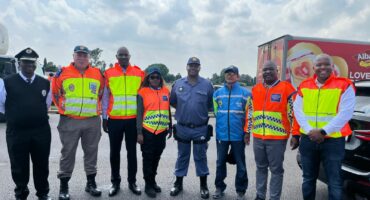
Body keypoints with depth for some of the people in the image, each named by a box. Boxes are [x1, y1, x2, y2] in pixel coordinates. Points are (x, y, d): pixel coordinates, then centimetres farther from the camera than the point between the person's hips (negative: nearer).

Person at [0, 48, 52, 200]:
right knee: (19, 166, 11)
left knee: (42, 165, 13)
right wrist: (15, 116, 12)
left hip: (42, 132, 2)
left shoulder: (45, 83, 4)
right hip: (16, 133, -1)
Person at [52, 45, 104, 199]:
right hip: (69, 121, -2)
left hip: (92, 121, 2)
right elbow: (54, 92, 10)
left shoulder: (98, 74, 6)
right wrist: (62, 106, 5)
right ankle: (64, 186, 16)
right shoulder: (63, 73, 1)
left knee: (91, 152, 10)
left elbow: (102, 93, 18)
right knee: (68, 153, 4)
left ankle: (91, 183, 24)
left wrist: (97, 107, 10)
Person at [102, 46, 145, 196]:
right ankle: (115, 182, 23)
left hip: (133, 119, 1)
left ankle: (132, 181, 22)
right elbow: (105, 97, 5)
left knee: (132, 151, 10)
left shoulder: (139, 73, 4)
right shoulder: (109, 73, 2)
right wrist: (104, 118, 2)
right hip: (114, 119, 0)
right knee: (115, 152, 9)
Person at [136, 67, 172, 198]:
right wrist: (139, 133, -11)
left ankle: (153, 181, 31)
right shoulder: (142, 92, -5)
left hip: (162, 131, 4)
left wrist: (170, 127, 14)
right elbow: (139, 114, -6)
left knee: (156, 158, 15)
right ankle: (149, 184, 16)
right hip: (147, 131, -4)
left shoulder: (166, 91, 7)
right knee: (148, 158, 4)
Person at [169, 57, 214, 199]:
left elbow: (211, 106, 1)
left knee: (200, 157, 9)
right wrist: (183, 110, 6)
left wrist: (200, 111, -4)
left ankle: (203, 185, 23)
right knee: (182, 156, 14)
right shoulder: (178, 84, 1)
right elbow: (172, 102, 11)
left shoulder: (207, 84, -4)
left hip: (200, 128, -1)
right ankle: (178, 183, 28)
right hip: (182, 128, 2)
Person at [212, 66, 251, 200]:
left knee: (240, 164, 7)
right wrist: (222, 123, 9)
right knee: (220, 162, 13)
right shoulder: (217, 93, 5)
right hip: (221, 134, 3)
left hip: (239, 135, -2)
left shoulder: (245, 93, -3)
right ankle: (219, 187, 27)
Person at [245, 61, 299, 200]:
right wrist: (247, 131, 13)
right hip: (258, 137, 5)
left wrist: (295, 135, -9)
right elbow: (249, 113, 15)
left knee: (276, 170, 5)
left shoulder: (287, 88, -5)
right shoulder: (255, 90, 9)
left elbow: (294, 113, -6)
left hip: (277, 138, -4)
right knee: (261, 167, 16)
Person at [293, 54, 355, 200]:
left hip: (333, 140, -3)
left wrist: (323, 131, -18)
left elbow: (345, 113, -13)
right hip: (308, 139, 4)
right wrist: (309, 130, -12)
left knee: (334, 182, 5)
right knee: (308, 178, 17)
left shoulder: (344, 85, -6)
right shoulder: (304, 86, 6)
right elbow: (298, 110, 2)